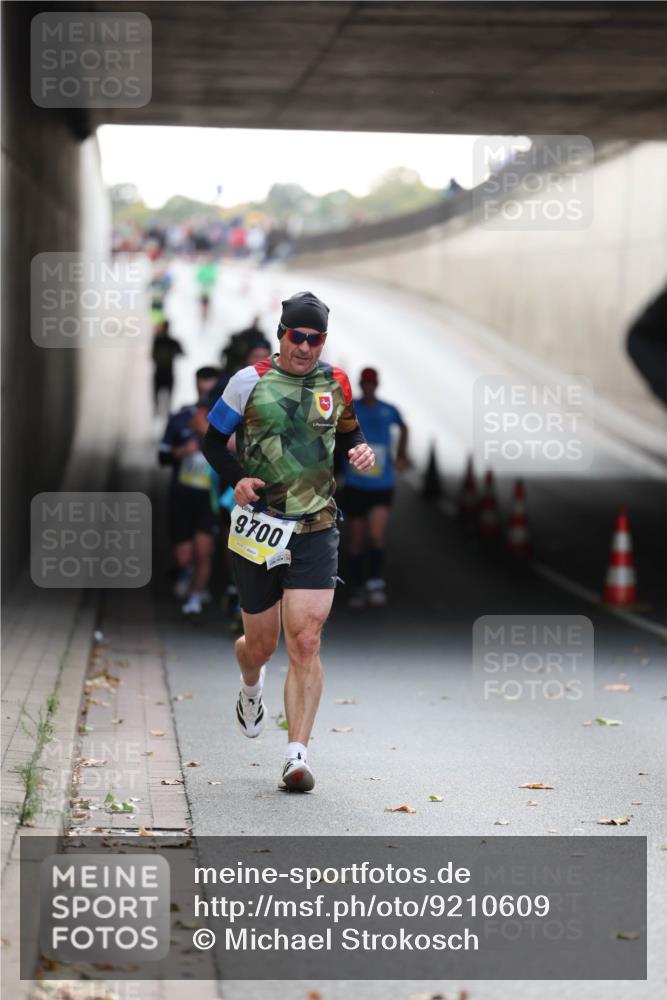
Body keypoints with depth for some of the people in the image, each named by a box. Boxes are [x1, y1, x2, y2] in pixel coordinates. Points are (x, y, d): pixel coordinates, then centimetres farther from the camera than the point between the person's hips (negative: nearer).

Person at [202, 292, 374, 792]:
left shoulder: (336, 384, 6)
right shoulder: (250, 381, -1)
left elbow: (348, 433, 22)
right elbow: (214, 440, 6)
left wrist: (361, 451, -1)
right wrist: (236, 479, -12)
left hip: (316, 530, 1)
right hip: (258, 526, -1)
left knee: (305, 642, -11)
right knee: (261, 644, 9)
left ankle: (298, 754, -10)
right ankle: (251, 685, 48)